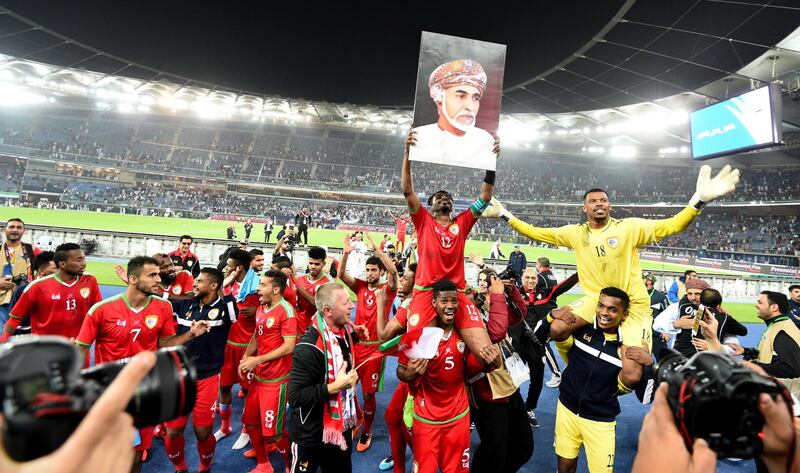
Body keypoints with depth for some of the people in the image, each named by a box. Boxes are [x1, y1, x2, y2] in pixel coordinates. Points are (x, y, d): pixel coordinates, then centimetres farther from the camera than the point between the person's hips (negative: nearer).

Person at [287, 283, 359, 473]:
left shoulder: (344, 332, -2)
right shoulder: (309, 347, -28)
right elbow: (294, 397, -27)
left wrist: (351, 378, 4)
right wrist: (334, 387, -29)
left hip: (342, 426, 7)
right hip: (311, 435, -7)